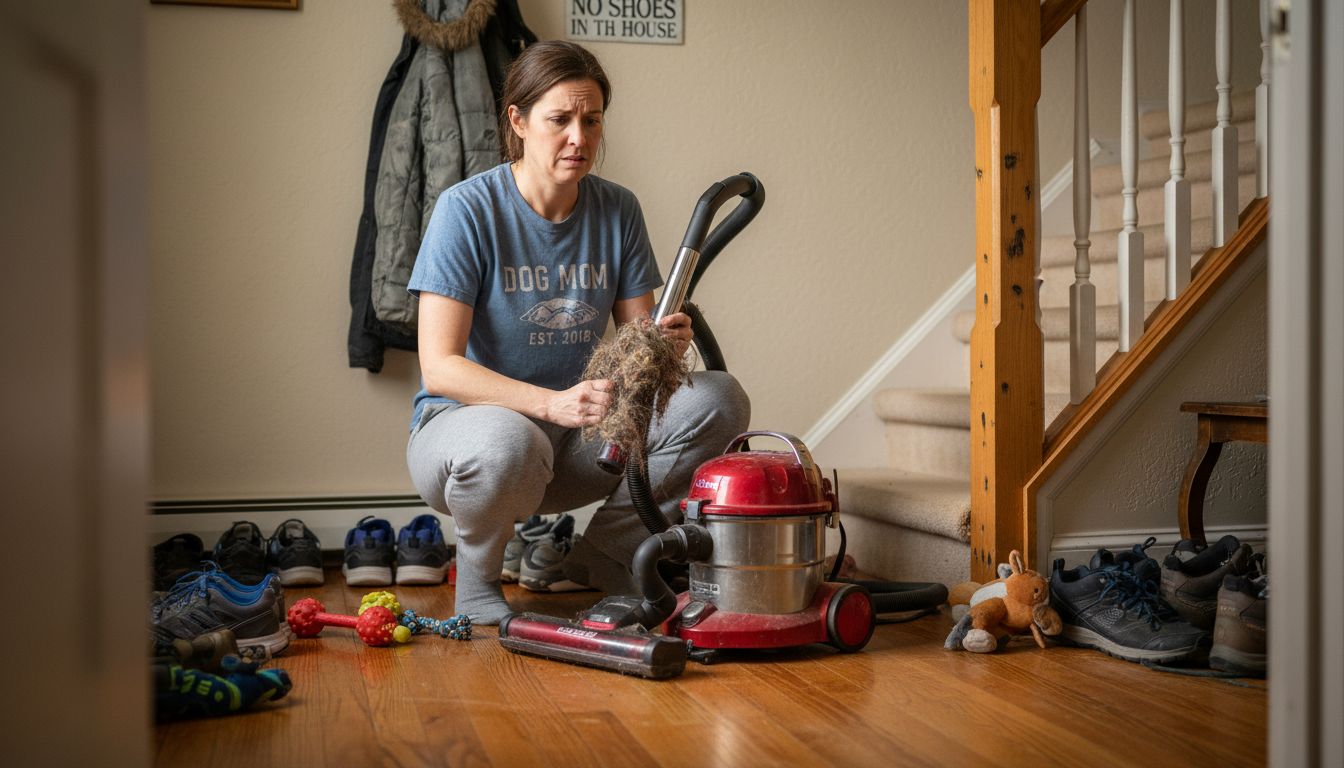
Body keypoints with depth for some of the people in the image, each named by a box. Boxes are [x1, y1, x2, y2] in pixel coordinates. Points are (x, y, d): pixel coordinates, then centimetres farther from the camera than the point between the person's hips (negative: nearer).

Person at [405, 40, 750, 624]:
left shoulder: (618, 211, 1)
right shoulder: (467, 209, -14)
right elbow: (439, 367, -20)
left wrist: (663, 343, -22)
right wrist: (552, 403, -34)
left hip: (576, 439, 5)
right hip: (464, 420, -5)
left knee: (718, 400, -14)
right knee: (507, 443, -41)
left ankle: (600, 556, 0)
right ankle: (477, 578, -7)